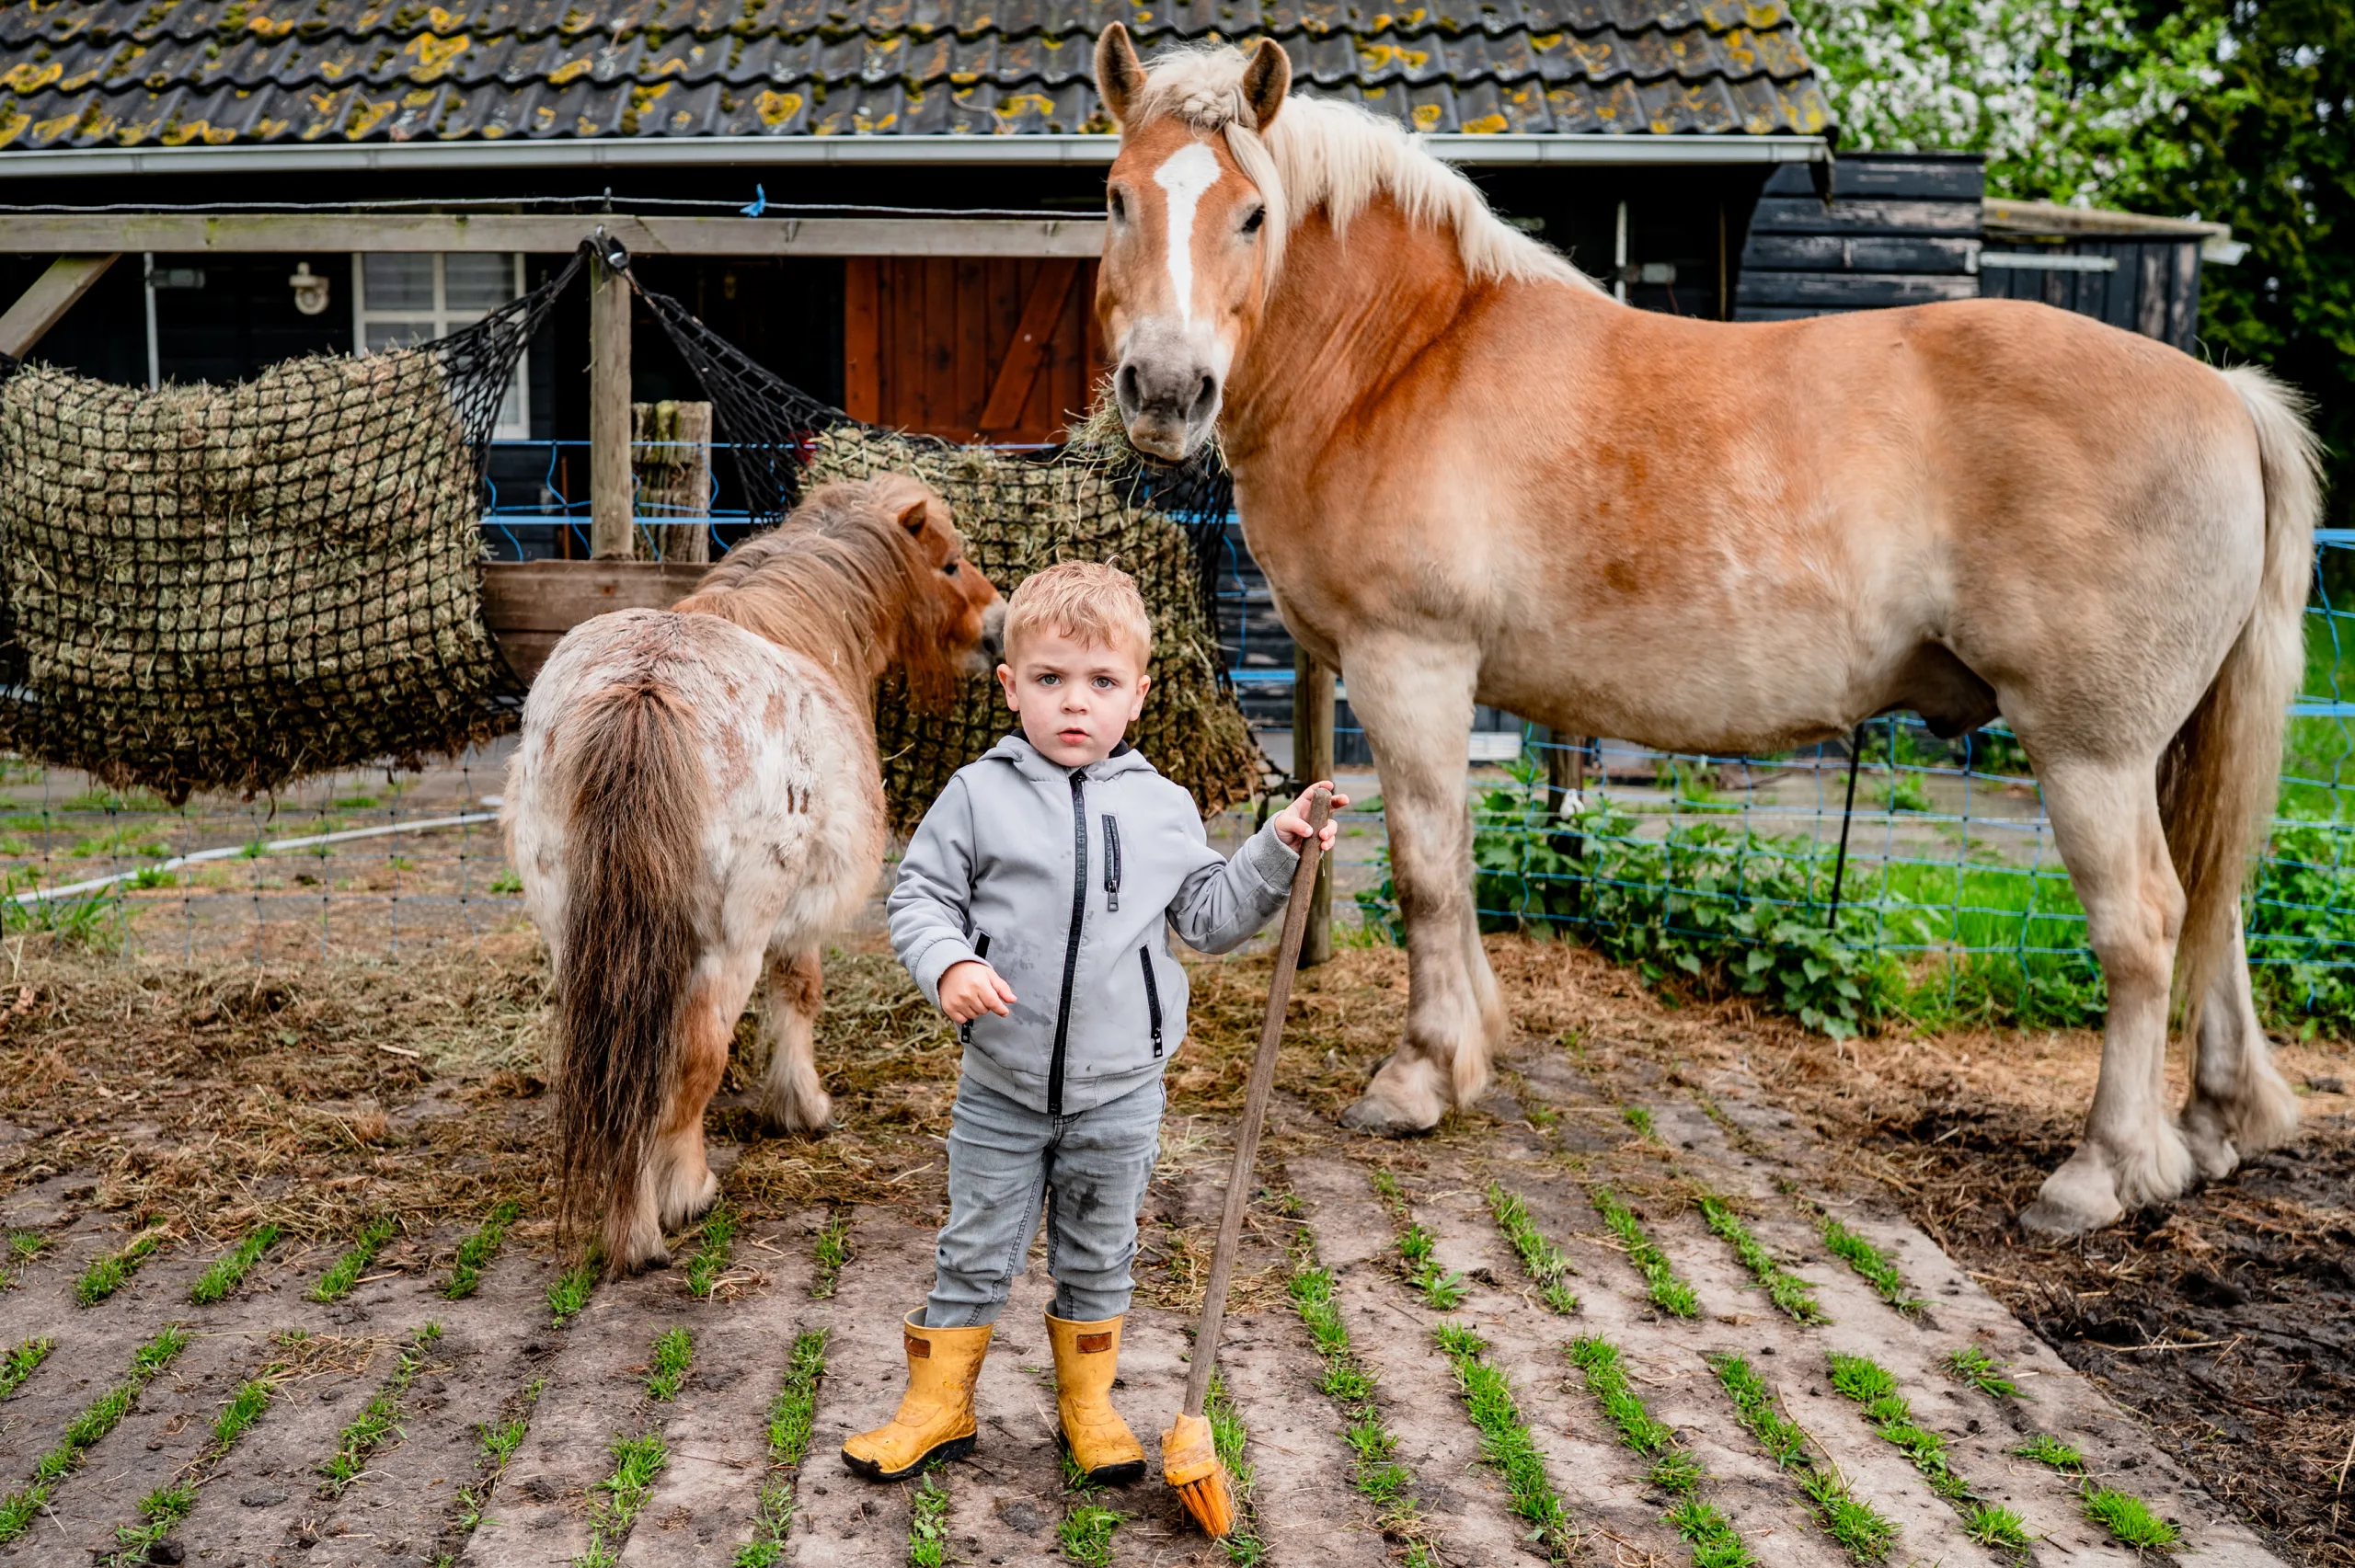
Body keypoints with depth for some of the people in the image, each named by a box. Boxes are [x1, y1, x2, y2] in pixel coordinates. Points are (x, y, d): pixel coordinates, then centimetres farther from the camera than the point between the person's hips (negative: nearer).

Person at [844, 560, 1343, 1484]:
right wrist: (948, 964, -21)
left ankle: (1089, 1404, 34)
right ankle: (940, 1407, 27)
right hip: (1001, 1091, -1)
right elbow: (920, 895, -3)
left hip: (1121, 1092, 1)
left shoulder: (1164, 809, 1)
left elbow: (1210, 918, 6)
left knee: (1099, 1258, 16)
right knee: (975, 1252, 10)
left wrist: (1275, 851, -5)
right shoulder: (979, 795, -6)